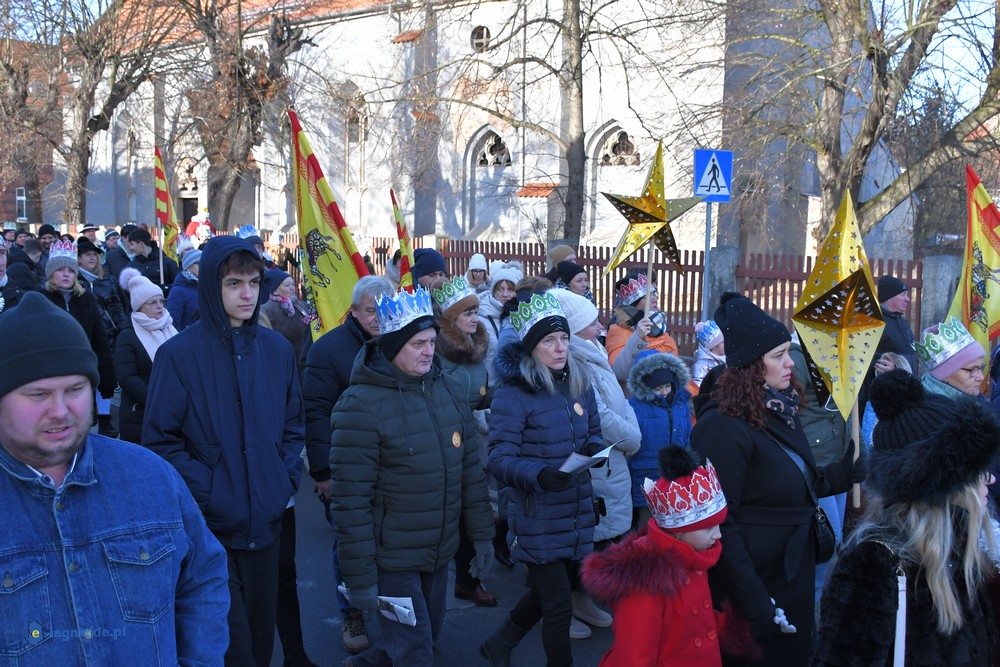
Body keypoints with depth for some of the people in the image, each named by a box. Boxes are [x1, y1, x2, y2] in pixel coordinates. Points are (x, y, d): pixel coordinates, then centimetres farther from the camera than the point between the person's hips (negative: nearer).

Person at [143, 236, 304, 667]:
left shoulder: (277, 349, 4)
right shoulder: (179, 353, -10)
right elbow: (160, 440, -9)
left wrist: (287, 480, 1)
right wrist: (205, 493, -15)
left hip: (265, 520, 4)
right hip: (209, 525, -4)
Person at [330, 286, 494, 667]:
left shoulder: (451, 391, 3)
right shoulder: (361, 405, -17)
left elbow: (471, 470, 10)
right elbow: (350, 499, -17)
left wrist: (482, 534, 10)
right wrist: (360, 577, -16)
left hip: (439, 554, 6)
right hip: (391, 560, -6)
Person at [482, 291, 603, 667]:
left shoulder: (579, 384, 5)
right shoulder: (513, 394, -15)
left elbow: (594, 434, 15)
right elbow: (499, 460, -17)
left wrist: (594, 450, -9)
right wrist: (540, 475, -34)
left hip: (577, 516, 7)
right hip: (538, 520, -7)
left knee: (545, 593, 21)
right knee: (559, 606, 1)